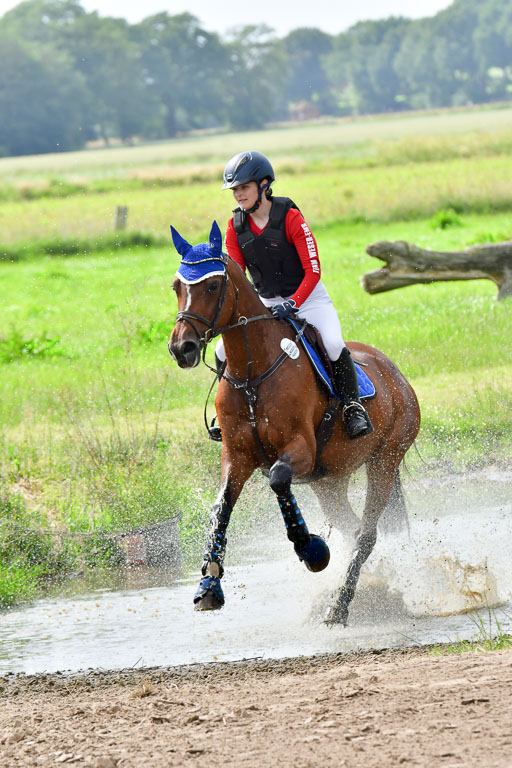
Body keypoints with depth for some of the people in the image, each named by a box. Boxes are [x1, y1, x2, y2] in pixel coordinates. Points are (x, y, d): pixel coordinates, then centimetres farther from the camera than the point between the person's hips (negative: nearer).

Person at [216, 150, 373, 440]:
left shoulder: (290, 218, -18)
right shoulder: (236, 227, -2)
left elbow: (313, 272, -20)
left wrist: (292, 304, -32)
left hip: (309, 298, -5)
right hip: (267, 304, 5)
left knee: (333, 344, -31)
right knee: (224, 351, -11)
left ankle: (353, 406, -12)